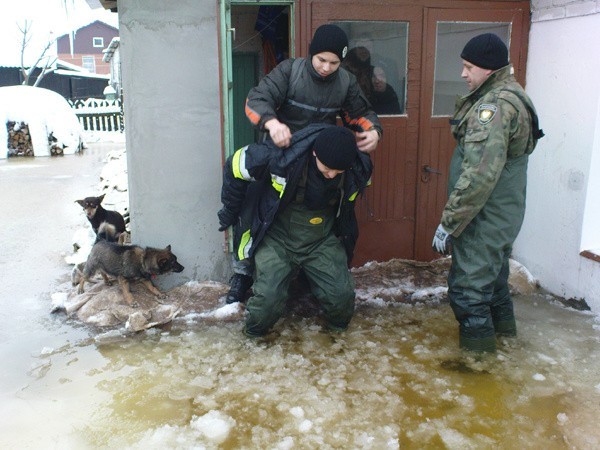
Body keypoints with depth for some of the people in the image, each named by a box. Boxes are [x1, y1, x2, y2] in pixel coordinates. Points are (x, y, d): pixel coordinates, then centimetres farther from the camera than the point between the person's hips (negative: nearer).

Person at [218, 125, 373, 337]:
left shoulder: (359, 169, -17)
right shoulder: (283, 155, -30)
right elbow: (236, 165, -12)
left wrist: (346, 230, 21)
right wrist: (230, 209, 2)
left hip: (323, 239, 3)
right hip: (277, 236, -2)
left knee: (342, 295, -14)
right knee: (268, 298, -20)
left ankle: (338, 326, 23)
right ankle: (254, 332, 15)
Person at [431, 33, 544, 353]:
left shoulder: (494, 105, -23)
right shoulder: (511, 96, 11)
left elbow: (480, 174, -29)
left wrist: (449, 222, -25)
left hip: (484, 218, -11)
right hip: (503, 213, 11)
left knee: (468, 287, 0)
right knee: (493, 271, 27)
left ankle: (477, 346, 13)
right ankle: (502, 325, 46)